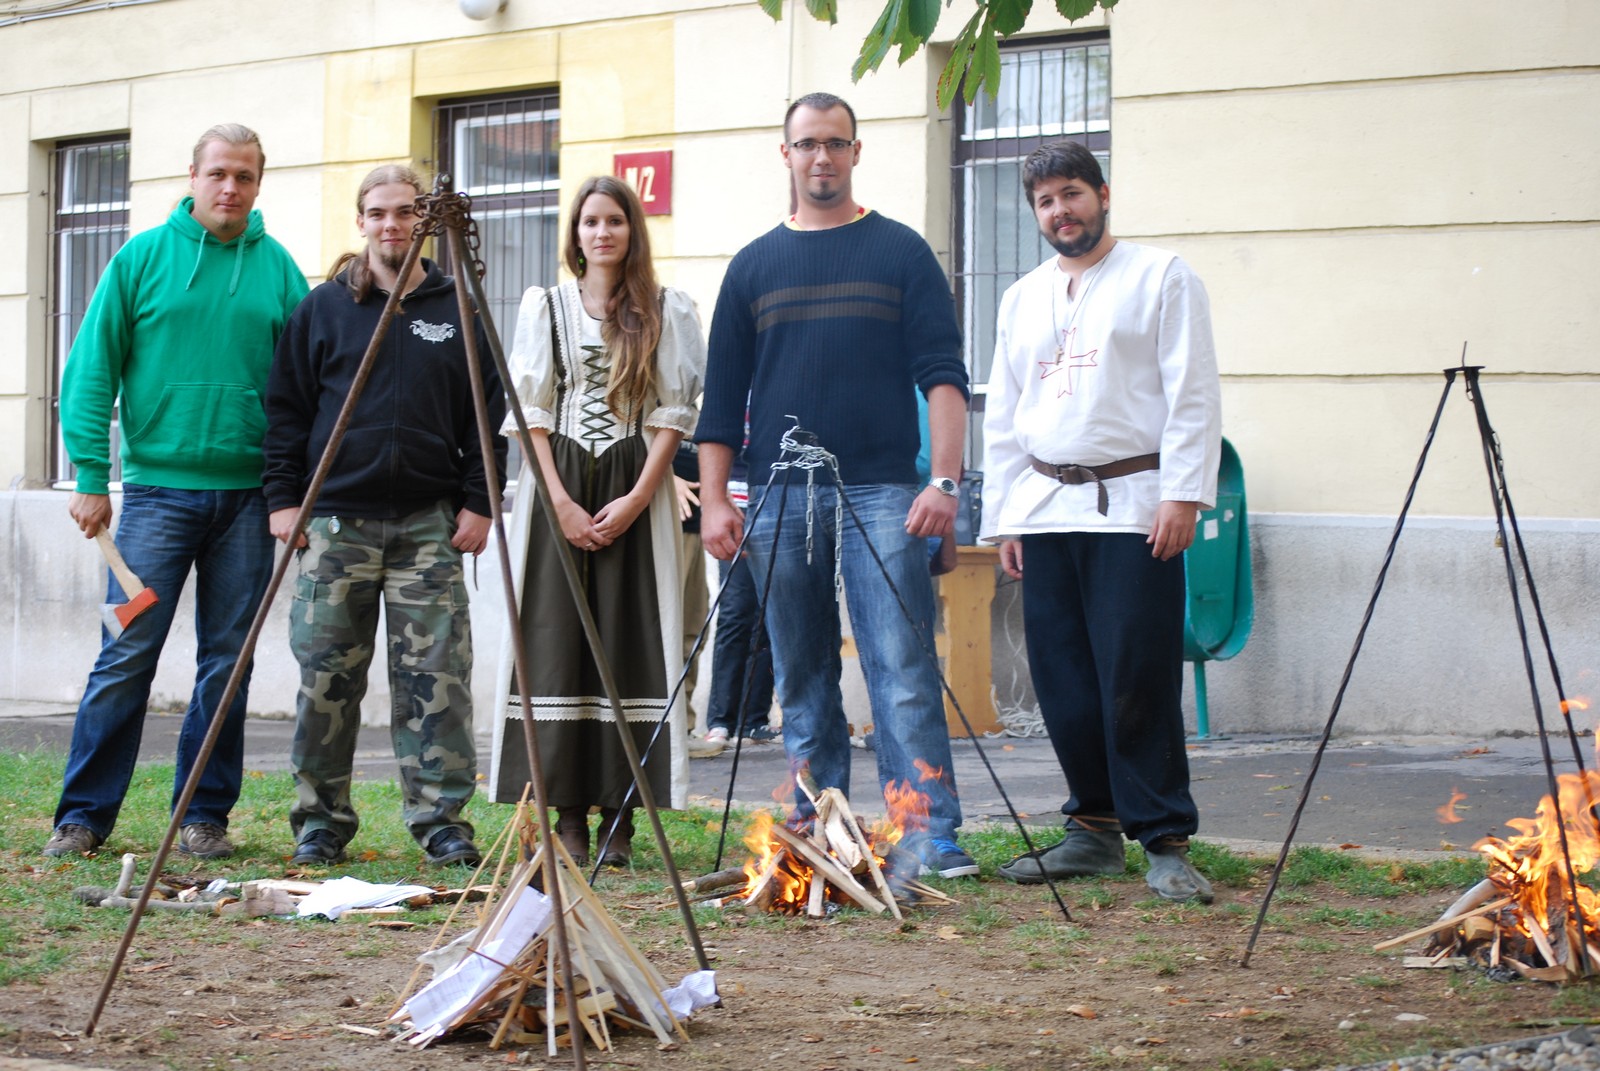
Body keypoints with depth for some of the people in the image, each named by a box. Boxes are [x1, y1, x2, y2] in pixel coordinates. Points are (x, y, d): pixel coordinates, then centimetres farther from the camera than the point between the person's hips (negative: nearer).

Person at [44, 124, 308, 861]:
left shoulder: (278, 269, 7)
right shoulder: (143, 258, 2)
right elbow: (91, 371, 2)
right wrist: (90, 475, -5)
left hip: (248, 494, 2)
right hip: (158, 487, -2)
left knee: (228, 661, 5)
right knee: (127, 654, -5)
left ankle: (205, 815, 14)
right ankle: (84, 814, 3)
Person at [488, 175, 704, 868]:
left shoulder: (667, 311, 6)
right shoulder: (544, 306, 9)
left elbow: (674, 413, 2)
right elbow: (532, 410, 4)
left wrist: (634, 499, -9)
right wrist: (562, 502, -7)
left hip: (636, 493, -1)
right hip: (557, 488, 1)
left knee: (629, 644, -4)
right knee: (558, 644, -3)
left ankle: (619, 817, -1)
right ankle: (569, 815, 0)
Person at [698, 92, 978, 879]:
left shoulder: (901, 253, 7)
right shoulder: (753, 266, 14)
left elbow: (942, 373, 1)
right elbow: (722, 395, 13)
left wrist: (944, 480, -11)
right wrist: (714, 498, 4)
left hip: (880, 493, -3)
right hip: (779, 499, 3)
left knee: (902, 668, -9)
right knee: (802, 679, 6)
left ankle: (930, 836, -12)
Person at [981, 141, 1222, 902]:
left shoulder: (1160, 277, 3)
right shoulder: (1022, 299, 19)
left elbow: (1192, 395, -4)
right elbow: (1003, 416, 21)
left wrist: (1182, 495, -13)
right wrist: (1002, 518, 14)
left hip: (1131, 505, -5)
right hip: (1045, 509, 5)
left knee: (1138, 681, -10)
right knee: (1063, 682, 4)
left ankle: (1165, 842, -5)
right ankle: (1095, 828, 15)